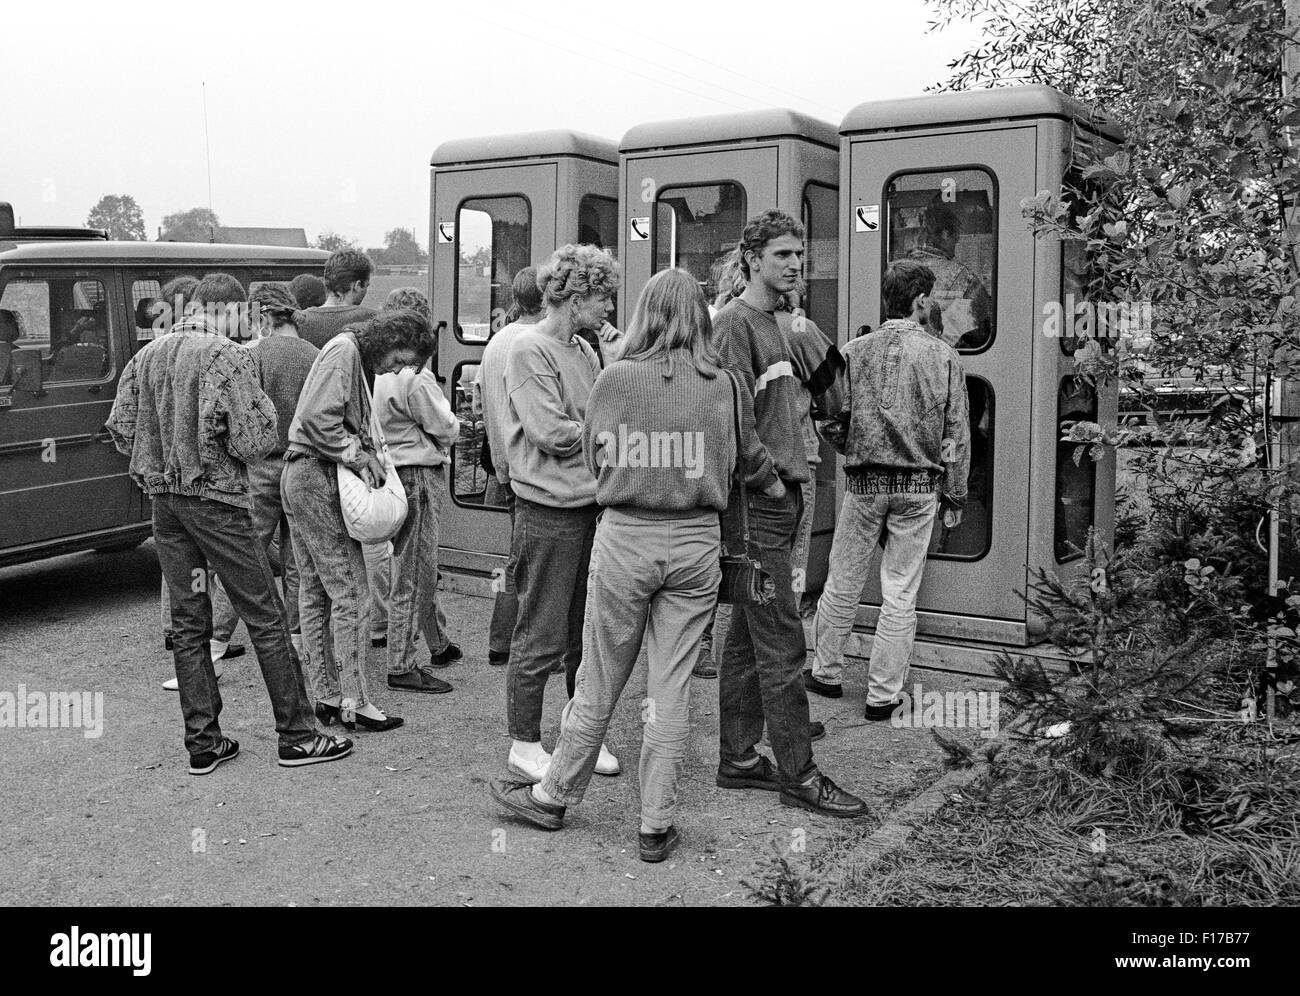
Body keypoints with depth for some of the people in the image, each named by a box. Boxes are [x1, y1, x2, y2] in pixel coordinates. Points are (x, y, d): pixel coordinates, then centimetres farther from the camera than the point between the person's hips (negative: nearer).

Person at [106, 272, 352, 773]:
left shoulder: (147, 356, 8)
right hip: (215, 500, -7)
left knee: (187, 621, 12)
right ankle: (297, 737, 8)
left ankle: (203, 742, 17)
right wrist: (263, 403, 2)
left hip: (163, 501, 7)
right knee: (266, 618, 2)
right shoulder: (228, 358, -12)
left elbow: (120, 428, 9)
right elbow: (255, 442, -16)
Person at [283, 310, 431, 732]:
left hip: (301, 476, 11)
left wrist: (367, 452, 2)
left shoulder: (360, 363, 18)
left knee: (314, 589, 12)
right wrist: (359, 456, -16)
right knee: (349, 592, -7)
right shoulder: (343, 351, -13)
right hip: (316, 478, -11)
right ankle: (356, 702, -2)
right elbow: (317, 419, -22)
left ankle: (327, 694, 21)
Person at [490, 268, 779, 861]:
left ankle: (554, 797, 29)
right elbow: (752, 461, 11)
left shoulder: (616, 379, -5)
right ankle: (656, 825, 16)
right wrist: (778, 485, 32)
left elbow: (591, 456, 4)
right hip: (696, 543, 1)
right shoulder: (725, 386, -1)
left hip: (625, 538, -1)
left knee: (600, 682, 12)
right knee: (672, 687, 8)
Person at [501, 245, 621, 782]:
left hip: (590, 504, 8)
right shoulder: (529, 349, -11)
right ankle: (524, 744, 13)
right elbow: (551, 432, -17)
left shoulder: (585, 351, 15)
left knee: (588, 631, 15)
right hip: (548, 509, -8)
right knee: (542, 636, 0)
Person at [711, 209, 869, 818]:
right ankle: (798, 775, 3)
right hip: (759, 501, -10)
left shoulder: (772, 324, 19)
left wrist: (791, 478, 15)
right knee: (781, 642, -5)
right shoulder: (735, 323, -10)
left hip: (780, 498, 10)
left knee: (747, 638, 13)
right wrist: (764, 477, -17)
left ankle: (738, 759, 21)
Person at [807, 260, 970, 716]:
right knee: (900, 593, 7)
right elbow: (958, 434, -1)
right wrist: (955, 496, 7)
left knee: (843, 583, 15)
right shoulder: (942, 356, -3)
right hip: (920, 486, -1)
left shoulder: (854, 352, -1)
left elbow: (830, 422, -2)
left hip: (865, 483, 1)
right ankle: (883, 694, 13)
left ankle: (826, 673, 29)